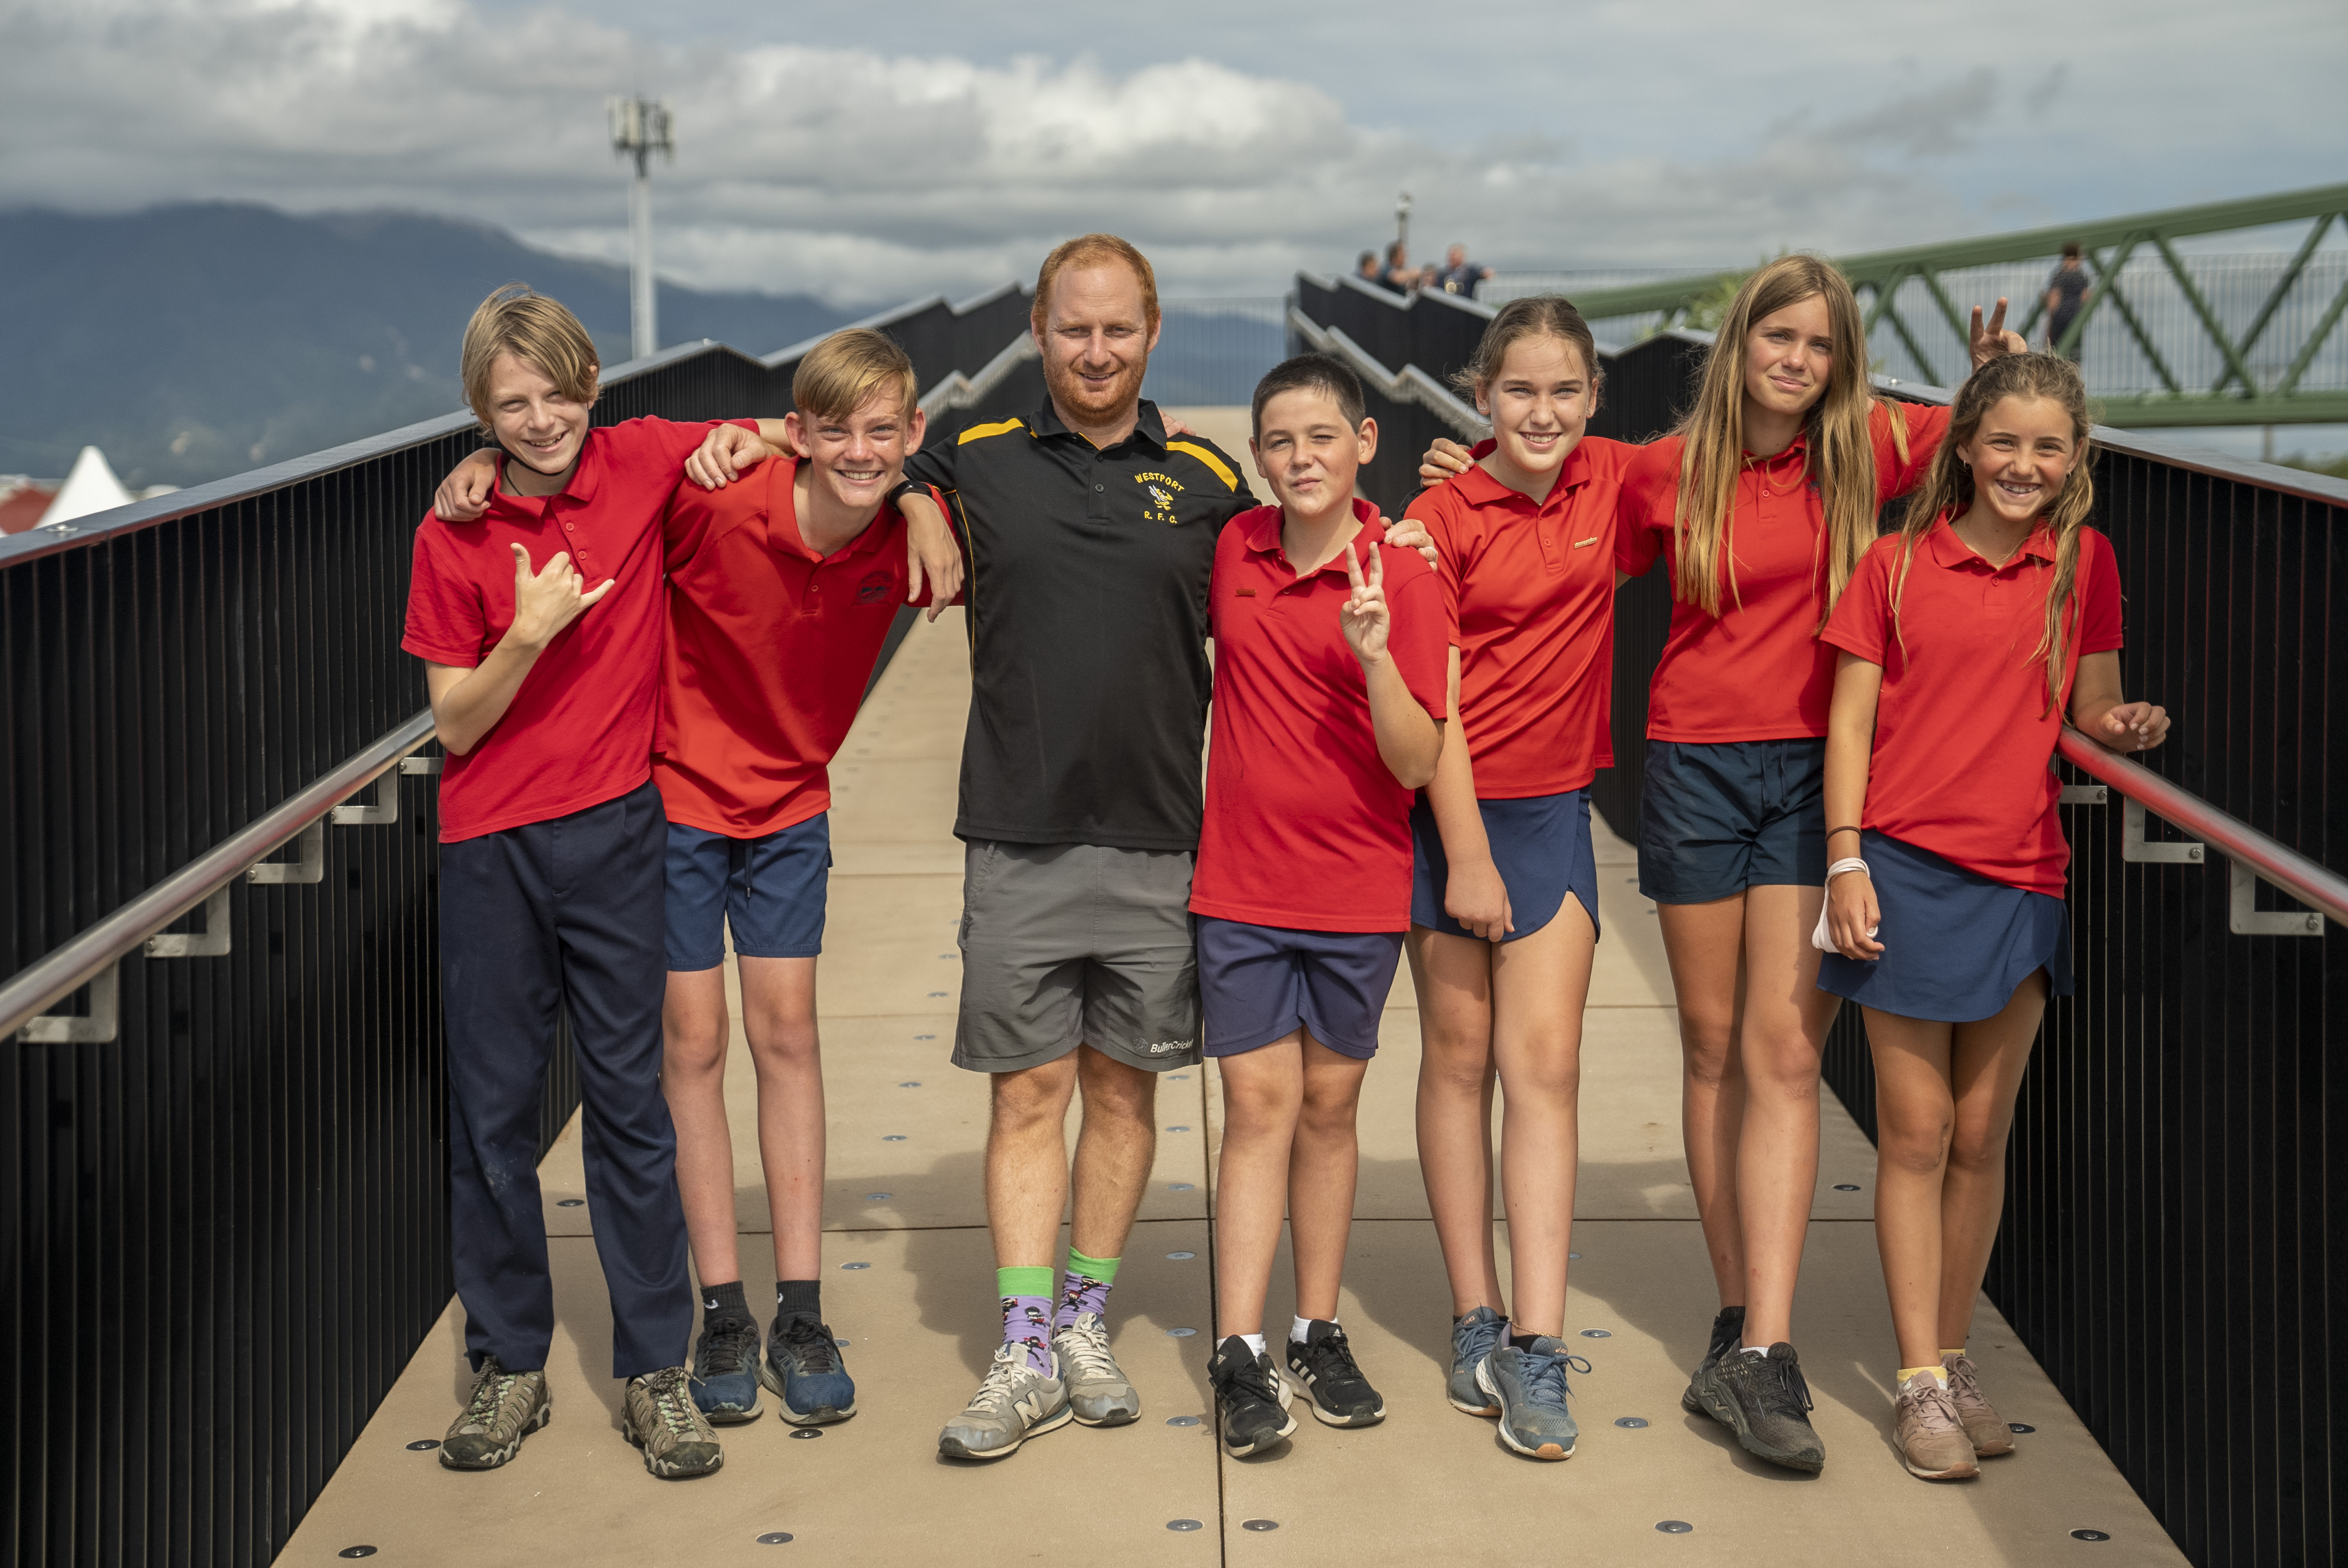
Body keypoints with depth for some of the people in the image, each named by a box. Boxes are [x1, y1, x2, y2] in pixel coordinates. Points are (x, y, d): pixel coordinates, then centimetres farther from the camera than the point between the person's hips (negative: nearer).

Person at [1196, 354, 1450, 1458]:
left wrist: (1374, 654, -27)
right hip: (1242, 881, 1)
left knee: (1329, 1105, 9)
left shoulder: (1403, 577, -8)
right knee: (1260, 1104, -1)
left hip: (1360, 889, -1)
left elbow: (1419, 765, -13)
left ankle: (1319, 1334, 20)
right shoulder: (1230, 551, 1)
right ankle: (1240, 1355, 0)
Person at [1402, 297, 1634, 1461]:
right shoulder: (1445, 514, -10)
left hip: (1554, 806, 3)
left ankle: (1535, 1348, -5)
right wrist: (1467, 855, -12)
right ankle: (1475, 1323, 16)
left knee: (1545, 1064, -3)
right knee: (1459, 1057, 7)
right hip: (1447, 807, -3)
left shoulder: (1611, 484, 1)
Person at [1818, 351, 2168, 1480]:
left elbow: (2091, 706, 13)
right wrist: (1847, 860, -7)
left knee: (1981, 1136, 9)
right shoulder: (1898, 563, 0)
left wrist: (2125, 727, -11)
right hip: (1907, 868, -2)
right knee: (1915, 1132, 0)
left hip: (2022, 878, 2)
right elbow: (1852, 720, 0)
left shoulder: (2083, 561, 6)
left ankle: (1953, 1357, 23)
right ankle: (1920, 1381, 7)